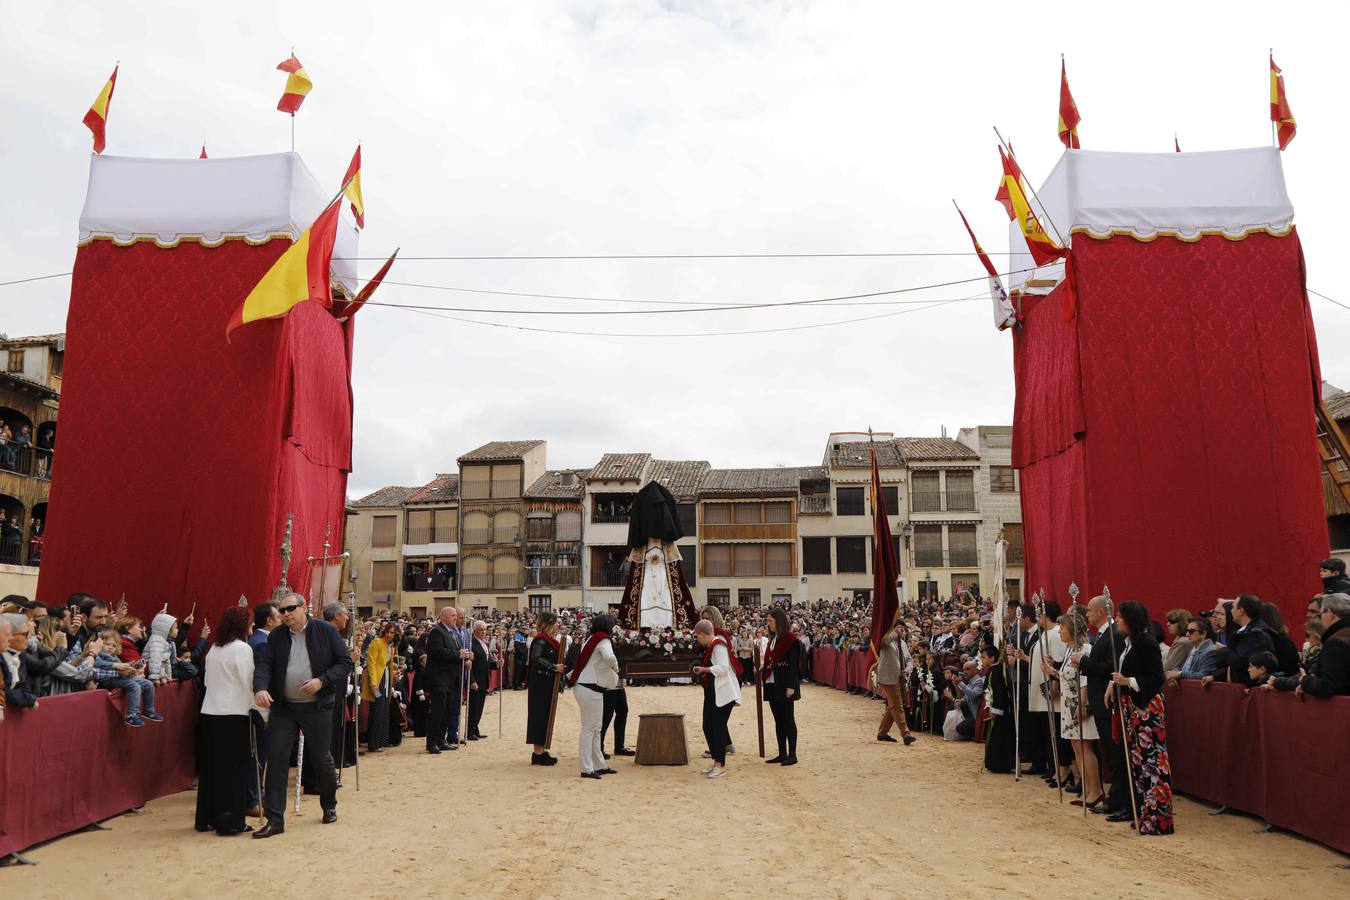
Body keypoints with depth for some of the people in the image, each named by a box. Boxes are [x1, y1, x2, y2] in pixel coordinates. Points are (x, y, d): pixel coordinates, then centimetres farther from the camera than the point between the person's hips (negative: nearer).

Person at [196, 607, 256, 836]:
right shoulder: (242, 648, -11)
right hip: (233, 714, -7)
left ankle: (207, 817, 22)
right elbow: (248, 683, -12)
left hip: (209, 713, 7)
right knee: (234, 768, 0)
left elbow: (208, 680, 15)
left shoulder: (214, 648, 11)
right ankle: (230, 821, 2)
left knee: (210, 766, 14)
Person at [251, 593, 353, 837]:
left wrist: (322, 681, -19)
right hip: (283, 707, 2)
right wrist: (260, 688, -26)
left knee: (323, 758, 11)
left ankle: (329, 806, 34)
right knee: (276, 758, -4)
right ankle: (275, 819, 4)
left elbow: (345, 663, -5)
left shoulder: (326, 632, -5)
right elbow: (263, 664, -7)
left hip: (317, 707, -2)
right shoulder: (276, 636, 3)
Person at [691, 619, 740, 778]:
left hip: (723, 693, -10)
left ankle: (721, 765, 1)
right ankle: (716, 761, 22)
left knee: (718, 727, -6)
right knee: (708, 727, 12)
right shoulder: (710, 646, 14)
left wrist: (704, 669, -17)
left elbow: (723, 668, -27)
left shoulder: (718, 645, -17)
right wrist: (701, 671, 10)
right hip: (711, 693, 11)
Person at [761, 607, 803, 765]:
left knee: (788, 720, -2)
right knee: (778, 721, 10)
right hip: (772, 685, 8)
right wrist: (763, 668, 3)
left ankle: (792, 755, 4)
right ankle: (782, 754, 16)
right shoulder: (773, 639, 14)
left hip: (784, 686, -8)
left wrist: (790, 686, -19)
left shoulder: (790, 639, -10)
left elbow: (793, 664, -15)